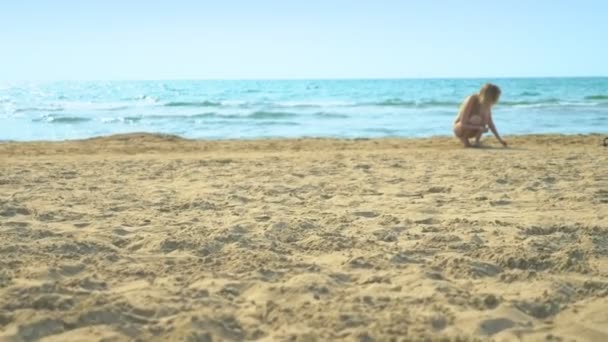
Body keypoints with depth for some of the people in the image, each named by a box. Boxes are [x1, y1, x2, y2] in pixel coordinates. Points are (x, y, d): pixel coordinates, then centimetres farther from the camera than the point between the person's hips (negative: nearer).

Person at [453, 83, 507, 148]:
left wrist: (499, 139, -3)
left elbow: (490, 123, 0)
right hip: (459, 128, -6)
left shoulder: (486, 103, -9)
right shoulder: (471, 101, -27)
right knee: (476, 119, -34)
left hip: (470, 130, 6)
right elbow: (463, 124, -29)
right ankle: (464, 139, -13)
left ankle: (477, 141, -9)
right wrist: (480, 128, -31)